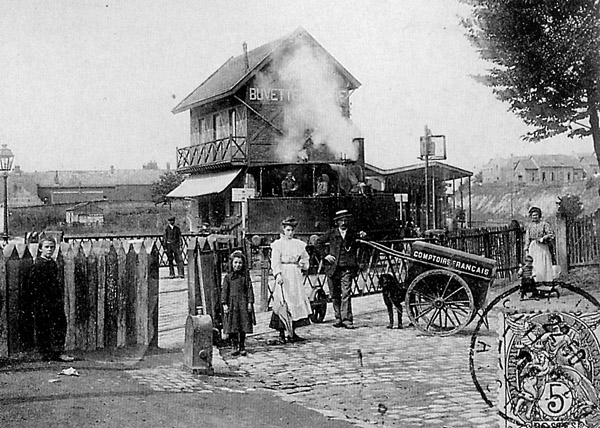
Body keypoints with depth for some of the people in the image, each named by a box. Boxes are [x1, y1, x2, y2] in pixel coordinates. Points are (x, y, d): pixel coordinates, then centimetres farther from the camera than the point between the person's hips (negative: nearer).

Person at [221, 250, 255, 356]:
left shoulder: (245, 276, 4)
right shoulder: (228, 277, 3)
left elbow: (249, 289, 3)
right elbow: (224, 291, 1)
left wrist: (250, 302, -3)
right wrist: (224, 304, -6)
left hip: (243, 303, 0)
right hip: (231, 303, 0)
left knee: (243, 327, 4)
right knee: (232, 327, 0)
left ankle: (242, 347, 14)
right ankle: (235, 347, 10)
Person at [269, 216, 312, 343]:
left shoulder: (299, 244, 14)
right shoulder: (278, 244, 0)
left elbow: (305, 258, 24)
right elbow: (275, 261, -8)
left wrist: (303, 263, 2)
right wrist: (278, 274, -21)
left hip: (296, 276, 5)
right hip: (283, 275, -5)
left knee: (297, 303, 3)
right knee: (283, 304, -8)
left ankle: (292, 333, 9)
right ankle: (282, 333, -4)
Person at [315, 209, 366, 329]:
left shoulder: (353, 234, 6)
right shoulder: (331, 233, 5)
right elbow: (318, 243, 13)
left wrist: (362, 237, -2)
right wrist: (325, 255, 2)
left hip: (347, 269, -2)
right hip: (333, 268, 2)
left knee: (346, 294, -12)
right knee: (335, 295, 9)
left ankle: (347, 319, -12)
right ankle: (338, 318, 20)